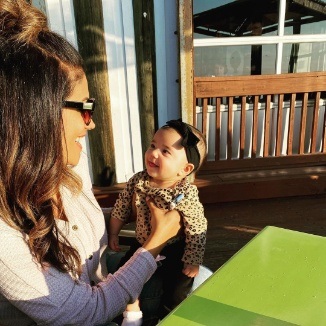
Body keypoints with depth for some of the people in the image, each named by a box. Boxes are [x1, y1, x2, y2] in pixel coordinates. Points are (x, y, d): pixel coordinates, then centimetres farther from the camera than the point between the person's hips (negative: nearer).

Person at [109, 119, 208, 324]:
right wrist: (113, 234, 4)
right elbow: (121, 209, -1)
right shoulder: (138, 181, -15)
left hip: (174, 251, -4)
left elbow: (197, 230, -21)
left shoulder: (186, 194, -28)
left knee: (176, 292, -3)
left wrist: (192, 262, -17)